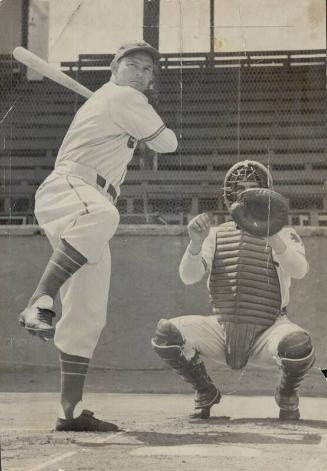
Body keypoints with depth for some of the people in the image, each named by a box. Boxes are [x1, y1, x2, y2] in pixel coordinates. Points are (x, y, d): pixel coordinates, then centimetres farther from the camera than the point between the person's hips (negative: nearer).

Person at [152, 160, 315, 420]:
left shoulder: (283, 234, 3)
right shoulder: (217, 234, 10)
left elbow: (299, 270, -18)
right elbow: (188, 277, -4)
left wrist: (272, 238, -36)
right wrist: (196, 243, -24)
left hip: (267, 329, -2)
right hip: (223, 328, 3)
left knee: (298, 344, -35)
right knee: (166, 333, -20)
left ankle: (286, 395, 2)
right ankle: (205, 393, 8)